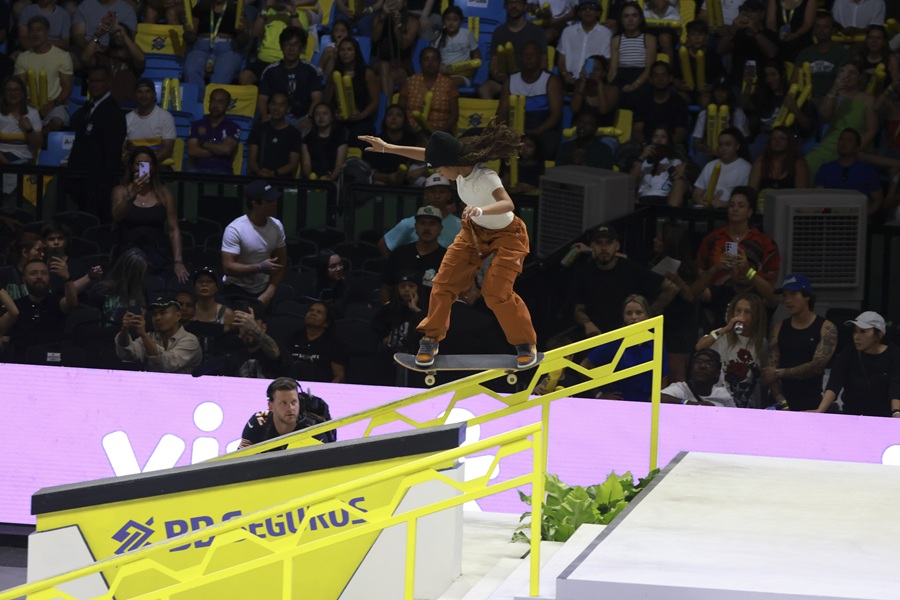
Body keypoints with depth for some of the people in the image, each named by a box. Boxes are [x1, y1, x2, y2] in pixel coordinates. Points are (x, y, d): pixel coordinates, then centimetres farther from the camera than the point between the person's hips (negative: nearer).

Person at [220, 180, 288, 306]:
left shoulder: (277, 226, -3)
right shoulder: (235, 229, -19)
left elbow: (280, 263, 1)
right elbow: (228, 267, -23)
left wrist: (269, 292, -11)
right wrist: (260, 267, -31)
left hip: (264, 290, 5)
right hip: (237, 291, -4)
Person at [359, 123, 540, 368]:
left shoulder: (486, 178, -37)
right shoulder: (460, 164, -17)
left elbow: (508, 204, -53)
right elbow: (425, 154, -1)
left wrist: (482, 210, -72)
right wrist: (388, 148, 1)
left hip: (506, 236, -7)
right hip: (474, 231, 7)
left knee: (497, 292, -16)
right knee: (444, 283, 4)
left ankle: (526, 345, 5)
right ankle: (431, 339, 22)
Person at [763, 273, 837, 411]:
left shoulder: (826, 328, -1)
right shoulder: (779, 329, 11)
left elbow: (817, 366, -11)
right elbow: (770, 370, 2)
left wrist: (780, 373, -5)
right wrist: (782, 403, -11)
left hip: (812, 404, -3)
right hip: (784, 402, 3)